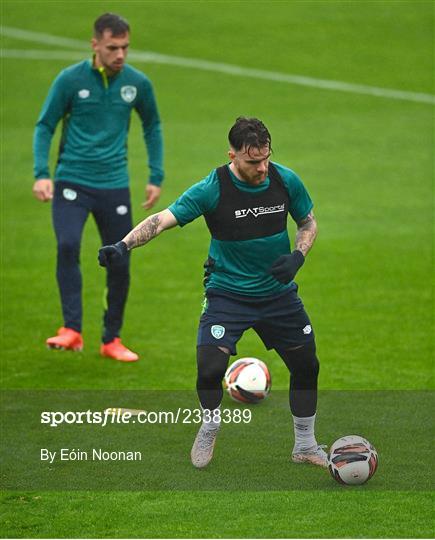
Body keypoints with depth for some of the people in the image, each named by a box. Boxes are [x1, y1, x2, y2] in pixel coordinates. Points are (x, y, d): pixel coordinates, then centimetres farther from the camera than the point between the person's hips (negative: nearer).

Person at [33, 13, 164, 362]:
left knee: (120, 264, 5)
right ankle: (72, 330, -21)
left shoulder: (138, 83, 1)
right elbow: (45, 126, 1)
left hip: (114, 186, 3)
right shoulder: (71, 80, -7)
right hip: (72, 181, -3)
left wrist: (156, 177, 12)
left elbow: (152, 127, 17)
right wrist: (41, 173, -11)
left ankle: (112, 340, 22)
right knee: (68, 245, -25)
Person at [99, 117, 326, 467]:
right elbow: (163, 219, -26)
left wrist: (298, 256, -13)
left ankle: (305, 447, 30)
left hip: (278, 292, 4)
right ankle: (209, 430, 14)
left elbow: (309, 222, 7)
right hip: (227, 293, -4)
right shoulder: (212, 189, -20)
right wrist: (124, 245, -42)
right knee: (210, 369, -18)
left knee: (306, 366, 8)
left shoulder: (285, 181, -9)